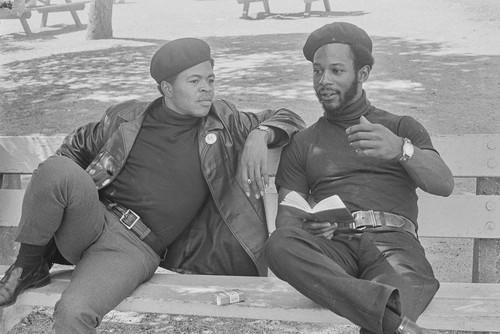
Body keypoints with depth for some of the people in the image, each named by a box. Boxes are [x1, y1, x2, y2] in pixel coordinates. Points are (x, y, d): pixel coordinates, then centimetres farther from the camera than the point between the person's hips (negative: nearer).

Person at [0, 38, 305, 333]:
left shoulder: (222, 121, 11)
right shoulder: (128, 116, 12)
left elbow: (287, 118, 17)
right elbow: (79, 145, 26)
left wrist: (260, 135, -5)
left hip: (137, 248, -2)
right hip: (89, 220, 2)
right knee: (56, 169, -32)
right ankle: (29, 267, -10)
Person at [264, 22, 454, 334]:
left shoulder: (402, 128, 22)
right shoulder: (302, 144, 25)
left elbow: (444, 185, 5)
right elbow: (286, 218, 15)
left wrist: (401, 149, -17)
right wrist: (306, 227, -12)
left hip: (393, 241, -2)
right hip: (333, 246, 2)